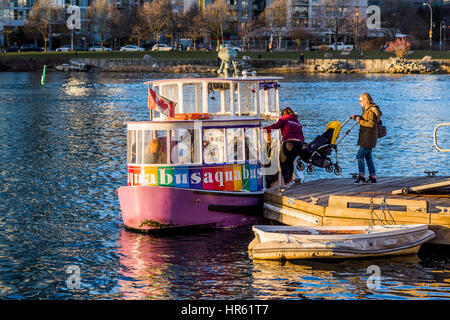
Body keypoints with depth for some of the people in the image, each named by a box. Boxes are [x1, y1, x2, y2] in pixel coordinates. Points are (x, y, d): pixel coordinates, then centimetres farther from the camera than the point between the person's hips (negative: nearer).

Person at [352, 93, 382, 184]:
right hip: (366, 137, 11)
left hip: (369, 137, -11)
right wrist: (357, 117, 10)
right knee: (368, 157, 13)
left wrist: (360, 121, -22)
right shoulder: (366, 110, 14)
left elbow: (371, 124, -25)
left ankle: (362, 176, -9)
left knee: (359, 156, -11)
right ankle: (373, 177, 17)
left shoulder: (371, 111, -17)